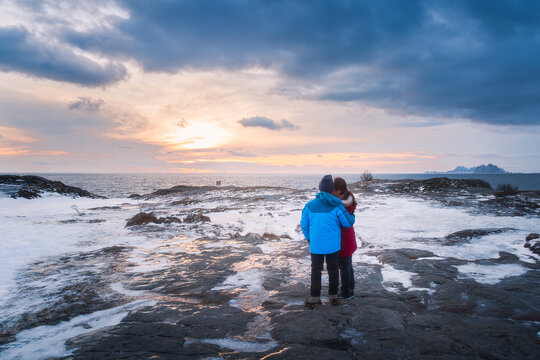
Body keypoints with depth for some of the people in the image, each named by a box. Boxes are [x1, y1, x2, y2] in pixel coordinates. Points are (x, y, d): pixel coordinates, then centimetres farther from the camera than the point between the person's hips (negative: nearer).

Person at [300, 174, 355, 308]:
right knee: (333, 269, 13)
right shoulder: (336, 206, -12)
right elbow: (348, 223, -6)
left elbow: (304, 224, 1)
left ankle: (315, 298, 15)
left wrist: (309, 238, 18)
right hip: (333, 244, -1)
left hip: (316, 244, 1)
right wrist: (352, 216, 17)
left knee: (316, 269, 11)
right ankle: (333, 296, 24)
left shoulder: (310, 205, -5)